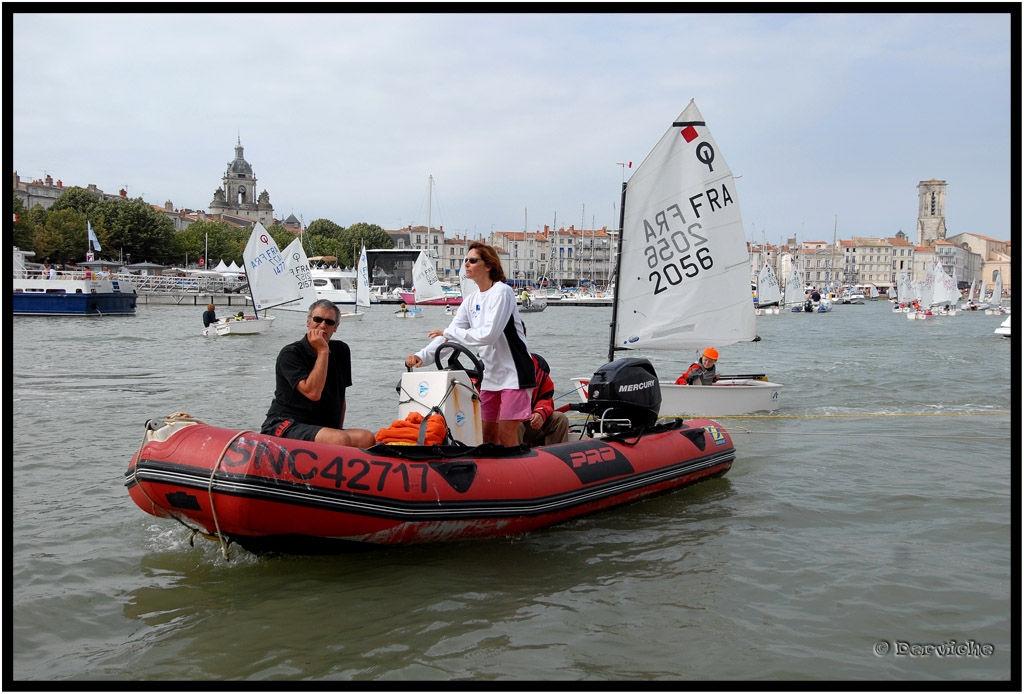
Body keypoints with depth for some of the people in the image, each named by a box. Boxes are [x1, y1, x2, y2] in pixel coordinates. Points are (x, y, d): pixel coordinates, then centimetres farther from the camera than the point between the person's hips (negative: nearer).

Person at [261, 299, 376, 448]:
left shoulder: (341, 351, 15)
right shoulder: (290, 353, -6)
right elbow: (313, 393, -20)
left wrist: (339, 429, 13)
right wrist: (323, 351, -14)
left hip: (325, 428, 7)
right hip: (286, 425, -6)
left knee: (368, 439, -23)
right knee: (341, 440, -35)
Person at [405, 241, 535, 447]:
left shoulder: (502, 292, -13)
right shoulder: (471, 301, 10)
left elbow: (488, 335, -23)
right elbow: (450, 334, 7)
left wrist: (449, 333, -15)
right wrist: (422, 355, -9)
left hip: (513, 373, -8)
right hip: (491, 374, 8)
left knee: (506, 437, -8)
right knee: (487, 435, 10)